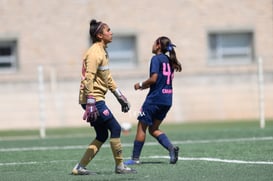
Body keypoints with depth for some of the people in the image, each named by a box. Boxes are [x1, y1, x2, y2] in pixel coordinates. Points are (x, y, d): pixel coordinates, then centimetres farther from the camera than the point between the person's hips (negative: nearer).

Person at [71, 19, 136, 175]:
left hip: (97, 99, 10)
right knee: (115, 128, -6)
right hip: (93, 99, -10)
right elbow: (88, 79, -21)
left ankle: (80, 167, 9)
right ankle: (120, 166, 2)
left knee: (102, 136, 9)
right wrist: (90, 104, -25)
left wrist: (120, 96, 23)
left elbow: (108, 78, 25)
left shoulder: (103, 52, 18)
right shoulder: (95, 53, -14)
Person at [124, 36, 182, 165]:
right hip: (167, 99, 8)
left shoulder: (156, 59, -9)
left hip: (155, 99, -8)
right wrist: (145, 86, 18)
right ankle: (171, 148, -6)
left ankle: (135, 158, 5)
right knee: (153, 129, 15)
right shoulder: (169, 60, 14)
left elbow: (154, 79, -19)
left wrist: (141, 85, -2)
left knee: (142, 127, 3)